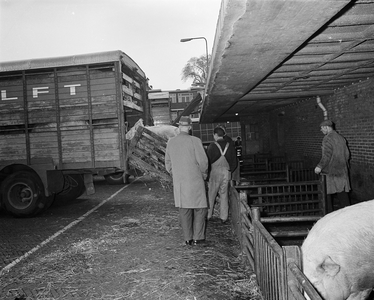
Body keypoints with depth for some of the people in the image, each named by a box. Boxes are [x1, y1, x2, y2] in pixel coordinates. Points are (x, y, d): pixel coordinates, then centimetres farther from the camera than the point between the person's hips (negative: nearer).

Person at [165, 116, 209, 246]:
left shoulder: (170, 142, 2)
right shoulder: (195, 141, -12)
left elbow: (168, 163, 9)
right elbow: (203, 161, -11)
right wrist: (204, 174, 6)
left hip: (179, 181, 4)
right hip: (195, 180, -4)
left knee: (184, 210, 12)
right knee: (200, 209, 8)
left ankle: (187, 238, 16)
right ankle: (197, 237, 10)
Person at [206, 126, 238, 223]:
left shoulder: (212, 146, -10)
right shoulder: (230, 145, 1)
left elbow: (208, 160, -7)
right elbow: (234, 162, 6)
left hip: (214, 173, -3)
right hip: (226, 173, 3)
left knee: (211, 195, 8)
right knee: (224, 195, 10)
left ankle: (208, 215, 14)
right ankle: (224, 217, 12)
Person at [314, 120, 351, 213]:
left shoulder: (327, 139, -13)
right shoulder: (341, 138, 11)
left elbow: (327, 155, -21)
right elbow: (347, 154, 14)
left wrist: (320, 166, -18)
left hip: (330, 171, -7)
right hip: (342, 170, 7)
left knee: (327, 193, 2)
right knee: (342, 193, 11)